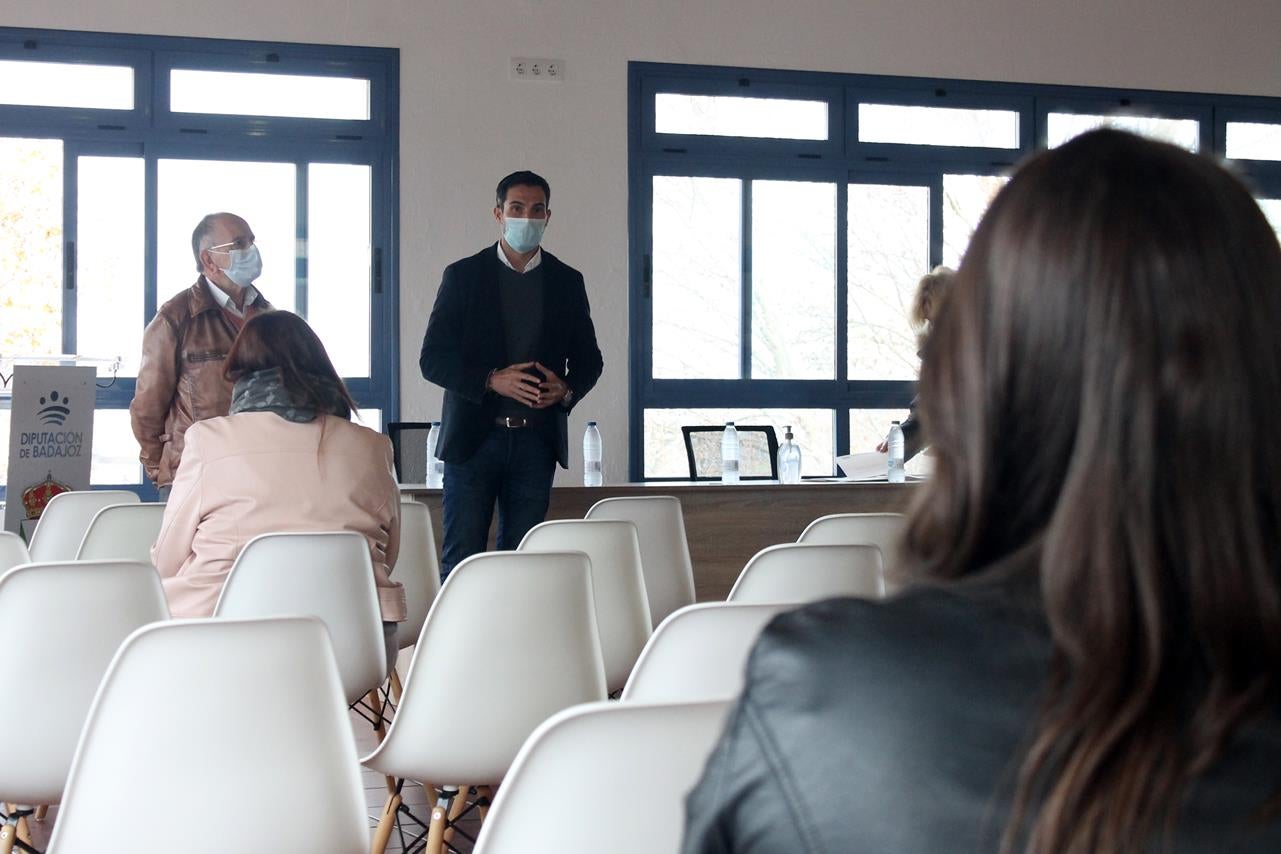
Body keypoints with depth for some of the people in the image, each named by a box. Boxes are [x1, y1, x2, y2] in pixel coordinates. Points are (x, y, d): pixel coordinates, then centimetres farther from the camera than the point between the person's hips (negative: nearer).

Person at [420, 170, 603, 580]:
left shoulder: (567, 282, 10)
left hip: (536, 441, 2)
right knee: (461, 560, -2)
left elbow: (589, 360, 15)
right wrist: (491, 381, -17)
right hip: (473, 438, -2)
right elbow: (432, 359, -2)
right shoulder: (463, 276, 2)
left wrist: (566, 389, -8)